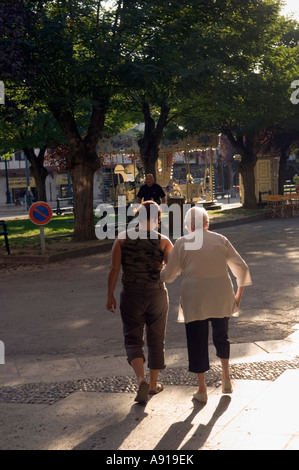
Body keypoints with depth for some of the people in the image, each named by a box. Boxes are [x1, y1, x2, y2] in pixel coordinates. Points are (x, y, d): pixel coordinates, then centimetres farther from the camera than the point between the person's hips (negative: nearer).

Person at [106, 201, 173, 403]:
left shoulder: (123, 238, -3)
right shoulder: (163, 241, -7)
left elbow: (114, 268, -7)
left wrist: (110, 295, 0)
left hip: (131, 295, 0)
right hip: (157, 294, 0)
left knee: (133, 339, 8)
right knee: (156, 340, 16)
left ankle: (141, 380, -14)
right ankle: (154, 383, 27)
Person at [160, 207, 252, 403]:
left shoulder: (182, 243, 0)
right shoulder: (220, 240, 5)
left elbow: (169, 275, 3)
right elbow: (241, 267, 6)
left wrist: (159, 273, 26)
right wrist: (239, 293, 17)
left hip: (195, 300, -2)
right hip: (221, 298, 2)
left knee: (197, 342, 7)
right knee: (221, 336, 24)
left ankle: (202, 389, 11)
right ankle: (226, 376, 21)